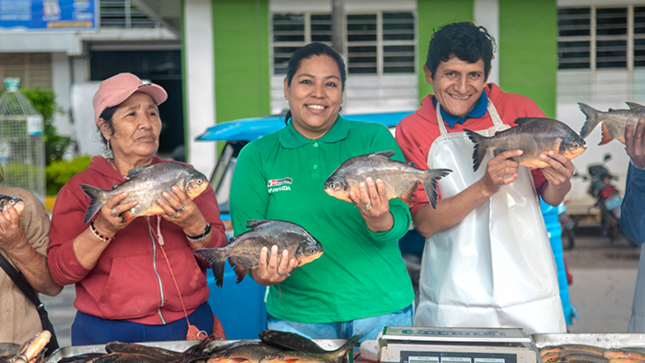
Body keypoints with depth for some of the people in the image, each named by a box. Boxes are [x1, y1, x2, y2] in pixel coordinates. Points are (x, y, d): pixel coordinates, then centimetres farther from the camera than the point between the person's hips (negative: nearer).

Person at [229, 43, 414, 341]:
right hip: (295, 319, 0)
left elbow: (400, 222, -8)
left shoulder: (375, 139, 0)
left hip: (382, 313, 0)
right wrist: (261, 273, -23)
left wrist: (379, 220, -32)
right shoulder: (256, 156, 2)